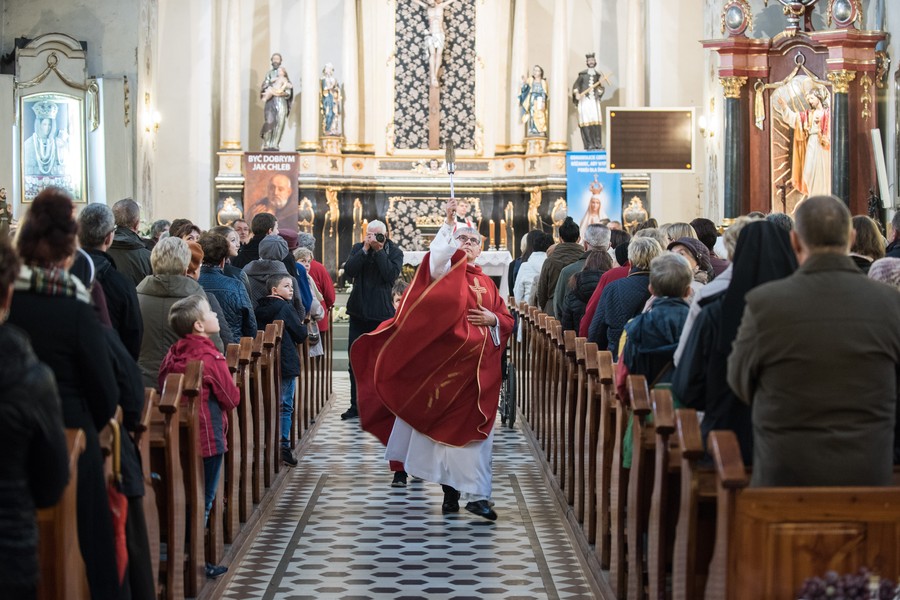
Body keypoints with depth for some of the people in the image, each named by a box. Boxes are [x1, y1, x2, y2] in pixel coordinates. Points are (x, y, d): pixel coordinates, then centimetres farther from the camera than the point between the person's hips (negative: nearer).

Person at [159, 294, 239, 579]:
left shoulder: (171, 355, 2)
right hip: (207, 436, -6)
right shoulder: (211, 359, -16)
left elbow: (161, 389, 9)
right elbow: (232, 399, -8)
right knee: (203, 500, 2)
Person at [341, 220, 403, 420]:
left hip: (381, 314, -3)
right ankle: (356, 406, 14)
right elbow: (348, 271, -9)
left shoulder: (394, 252, -2)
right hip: (358, 312, 3)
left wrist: (379, 251, -18)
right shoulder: (357, 249, 6)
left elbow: (391, 275, -17)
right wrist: (365, 250, -15)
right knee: (355, 363, 6)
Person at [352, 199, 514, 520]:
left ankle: (477, 495, 2)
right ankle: (451, 489, 5)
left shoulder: (486, 284, 17)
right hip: (446, 360, -4)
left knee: (474, 429, 1)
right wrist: (448, 223, -27)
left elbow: (507, 321, 18)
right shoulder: (446, 271, 4)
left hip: (479, 367, 4)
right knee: (445, 426, -2)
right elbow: (439, 255, -20)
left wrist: (493, 320, -4)